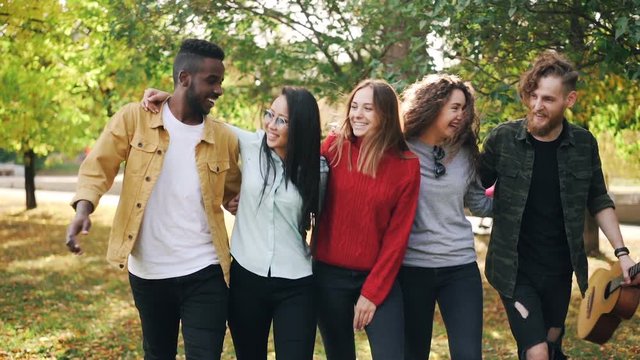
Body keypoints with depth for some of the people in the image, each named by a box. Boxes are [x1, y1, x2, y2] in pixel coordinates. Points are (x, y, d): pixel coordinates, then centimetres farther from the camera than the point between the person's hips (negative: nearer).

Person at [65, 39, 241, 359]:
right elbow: (98, 165, -5)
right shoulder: (135, 118, -4)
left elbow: (238, 197, 12)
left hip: (205, 272, 0)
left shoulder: (225, 139, 1)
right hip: (148, 272, 0)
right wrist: (83, 208, -24)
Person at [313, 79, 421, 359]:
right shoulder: (333, 147, -4)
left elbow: (398, 234, -5)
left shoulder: (407, 164, -5)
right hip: (329, 274, 1)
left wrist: (373, 292, -7)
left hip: (380, 278, -1)